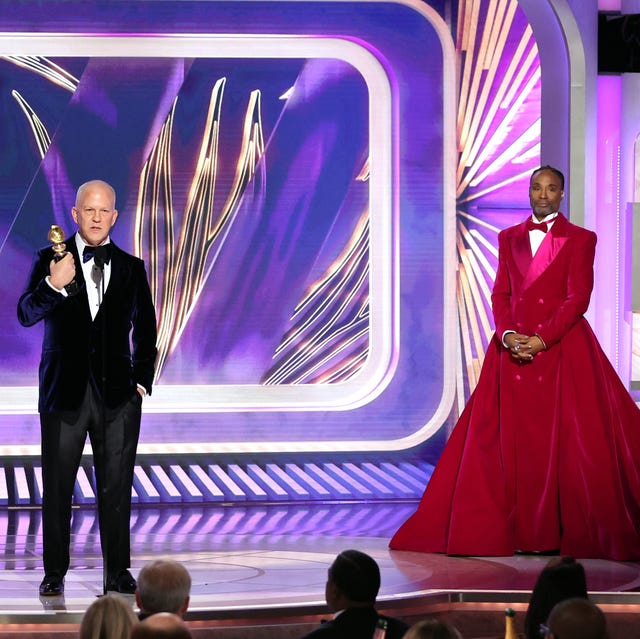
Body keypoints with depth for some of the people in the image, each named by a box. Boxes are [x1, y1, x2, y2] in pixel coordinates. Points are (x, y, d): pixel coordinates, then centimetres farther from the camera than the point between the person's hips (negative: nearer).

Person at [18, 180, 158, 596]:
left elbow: (145, 329, 18)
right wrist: (54, 285, -27)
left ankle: (118, 573, 10)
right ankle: (55, 573, 11)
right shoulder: (51, 260, 2)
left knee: (116, 487, 2)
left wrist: (142, 378, 8)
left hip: (117, 393, 2)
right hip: (64, 390, -1)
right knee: (57, 487, 2)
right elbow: (26, 314, -9)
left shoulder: (131, 268, 10)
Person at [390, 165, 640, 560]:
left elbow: (578, 298, -7)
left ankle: (563, 533, 0)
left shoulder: (580, 240, 0)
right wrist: (508, 335, -9)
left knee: (564, 444, -5)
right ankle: (520, 531, 4)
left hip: (561, 347, -4)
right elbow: (500, 294, 9)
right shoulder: (509, 238, 13)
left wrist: (542, 340, -15)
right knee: (510, 443, 0)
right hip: (513, 346, 4)